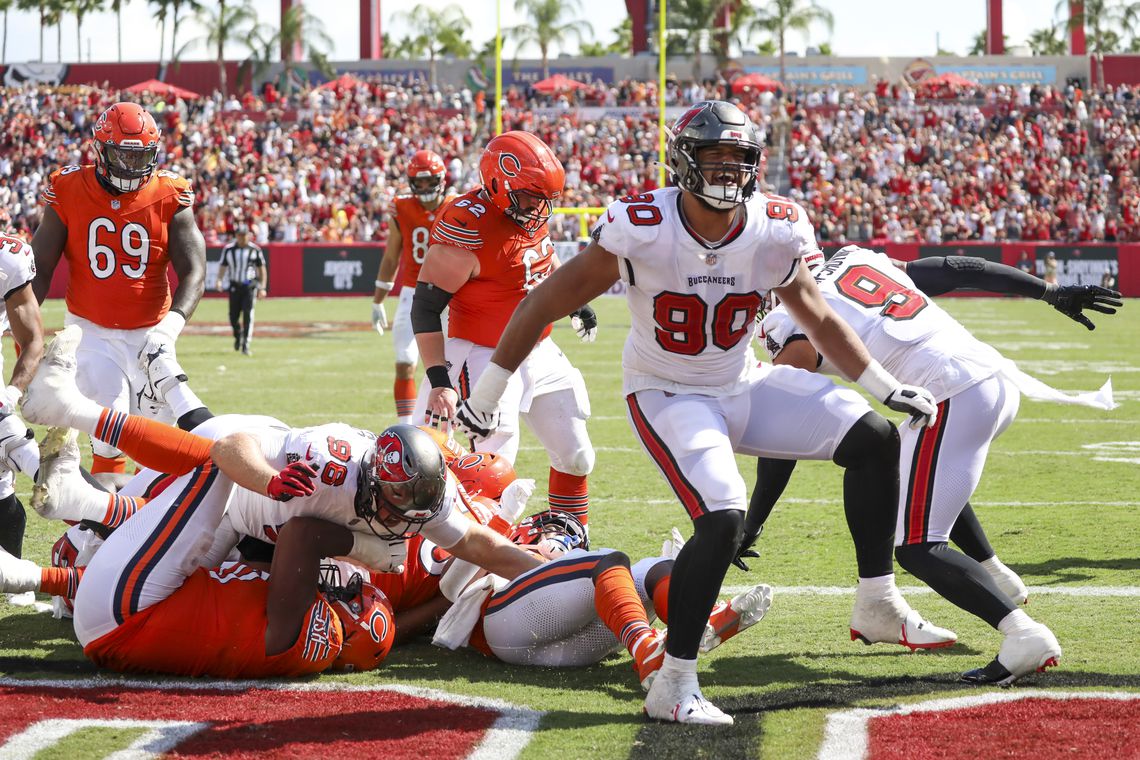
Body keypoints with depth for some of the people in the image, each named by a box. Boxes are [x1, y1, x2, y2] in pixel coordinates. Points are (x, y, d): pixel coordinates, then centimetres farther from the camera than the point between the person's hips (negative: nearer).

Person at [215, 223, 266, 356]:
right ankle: (238, 335, 35)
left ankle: (245, 345, -12)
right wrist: (219, 280, -11)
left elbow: (261, 269, 5)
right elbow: (223, 266, 7)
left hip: (250, 286, -2)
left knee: (248, 315, -12)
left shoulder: (255, 250, 0)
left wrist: (262, 287, -1)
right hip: (234, 286, 2)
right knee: (233, 316, 4)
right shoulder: (228, 249, 3)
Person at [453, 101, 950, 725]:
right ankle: (672, 688, -18)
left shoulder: (775, 231, -12)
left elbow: (819, 320, 7)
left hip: (743, 386, 6)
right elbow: (544, 305, -16)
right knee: (723, 518, -27)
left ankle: (878, 608, 10)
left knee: (873, 440, -2)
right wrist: (484, 396, -12)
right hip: (666, 398, -6)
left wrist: (887, 388, 8)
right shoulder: (641, 229, -25)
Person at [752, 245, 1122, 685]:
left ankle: (1025, 635, -21)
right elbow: (962, 271, 19)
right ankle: (996, 578, 37)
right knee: (909, 468, 35)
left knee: (916, 549, -3)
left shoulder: (795, 328, 3)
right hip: (1002, 381, 8)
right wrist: (1055, 294, 23)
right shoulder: (865, 262, 22)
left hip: (954, 399, -8)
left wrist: (750, 528, 12)